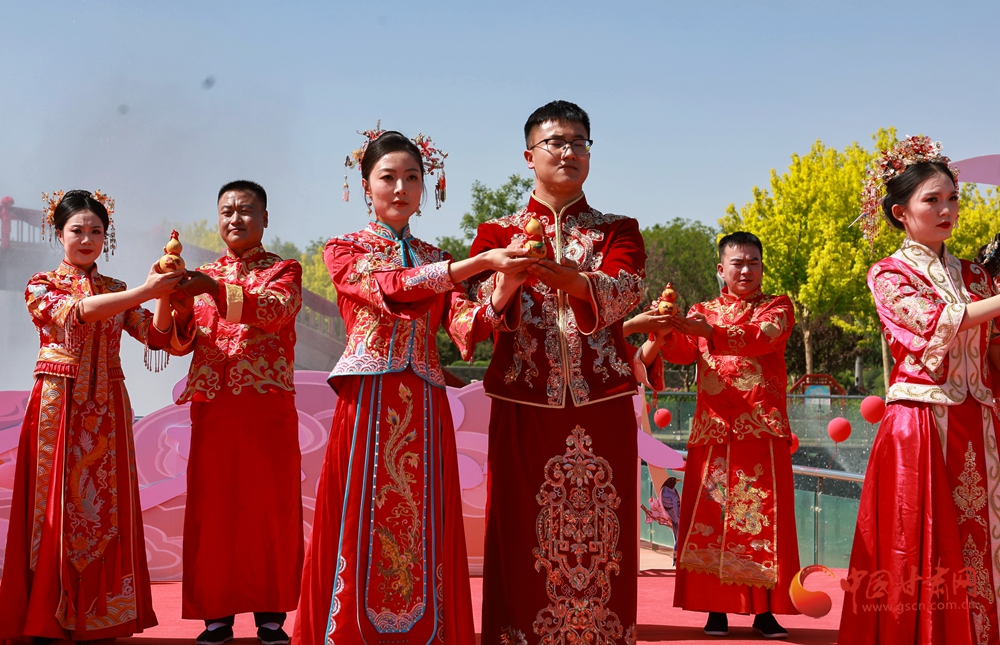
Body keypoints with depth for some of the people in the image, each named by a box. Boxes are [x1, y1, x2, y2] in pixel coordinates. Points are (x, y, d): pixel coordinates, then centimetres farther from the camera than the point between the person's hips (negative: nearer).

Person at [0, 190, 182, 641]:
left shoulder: (116, 291, 13)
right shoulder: (41, 286, 3)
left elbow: (158, 335, 2)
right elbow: (74, 313, -18)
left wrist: (166, 295, -18)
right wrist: (143, 292, -27)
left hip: (106, 409, 3)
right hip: (58, 406, -3)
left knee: (103, 508, 2)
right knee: (57, 507, -3)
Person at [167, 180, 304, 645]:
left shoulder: (284, 270, 7)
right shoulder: (203, 277, 17)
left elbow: (277, 309, -16)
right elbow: (180, 343, 9)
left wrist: (218, 291, -28)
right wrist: (180, 311, -13)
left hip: (268, 403, -3)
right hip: (211, 404, 3)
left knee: (270, 504, -2)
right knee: (212, 506, 1)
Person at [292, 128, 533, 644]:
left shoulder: (436, 260, 18)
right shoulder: (344, 251, 7)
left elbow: (466, 325, 0)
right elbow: (393, 289, -14)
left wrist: (508, 287, -21)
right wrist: (481, 262, -24)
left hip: (425, 408, 3)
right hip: (369, 404, -3)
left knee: (422, 532, 3)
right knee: (365, 528, -4)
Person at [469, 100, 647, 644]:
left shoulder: (617, 230, 12)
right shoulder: (499, 232, 12)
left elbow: (624, 291, -10)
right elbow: (483, 308, -6)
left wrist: (569, 278, -29)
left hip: (602, 408, 1)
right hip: (524, 405, 0)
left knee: (600, 539, 1)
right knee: (523, 537, -1)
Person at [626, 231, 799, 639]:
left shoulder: (778, 307, 9)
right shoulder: (702, 312, 15)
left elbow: (760, 338, -14)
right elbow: (680, 352, -4)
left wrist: (704, 329, -27)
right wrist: (664, 330, -27)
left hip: (763, 432, -2)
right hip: (712, 432, 2)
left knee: (763, 517, -4)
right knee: (710, 515, -2)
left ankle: (765, 610, 2)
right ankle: (716, 609, 5)